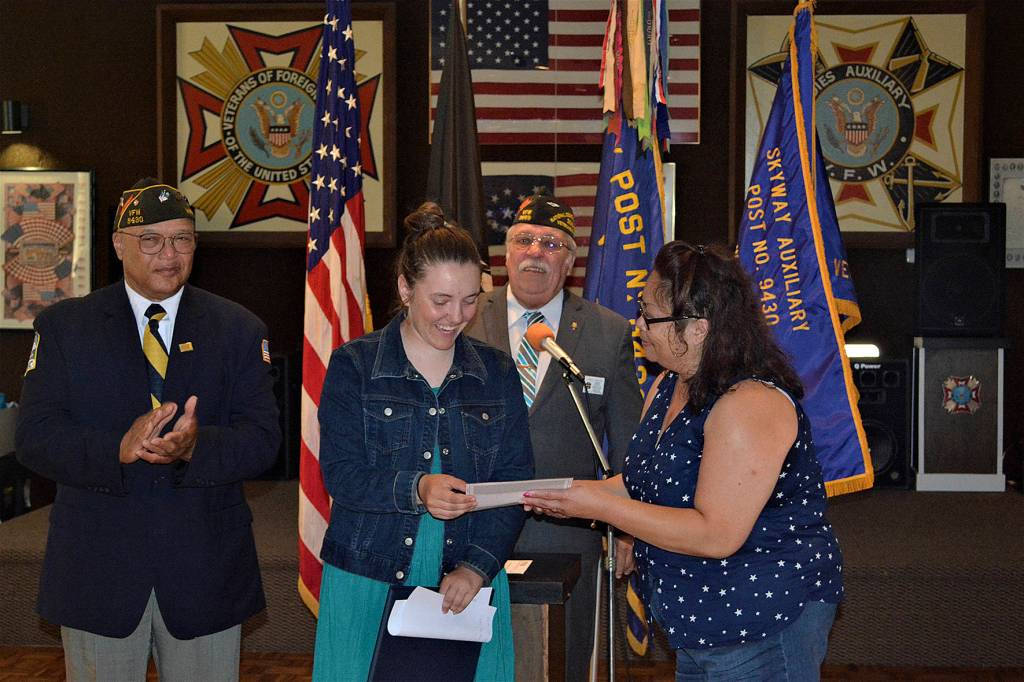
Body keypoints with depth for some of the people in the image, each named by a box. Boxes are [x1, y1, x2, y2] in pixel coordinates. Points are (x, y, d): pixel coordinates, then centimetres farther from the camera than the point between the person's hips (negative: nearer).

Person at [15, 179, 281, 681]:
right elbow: (34, 437, -6)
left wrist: (196, 447, -26)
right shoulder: (63, 326, 3)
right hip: (98, 571, 0)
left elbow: (262, 438, -4)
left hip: (205, 570, 1)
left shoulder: (240, 330, 4)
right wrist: (118, 449, -25)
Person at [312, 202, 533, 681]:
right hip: (368, 586, -2)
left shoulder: (497, 373, 7)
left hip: (470, 583, 2)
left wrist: (478, 566, -12)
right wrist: (416, 489, -27)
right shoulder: (353, 365, -1)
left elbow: (515, 480, 1)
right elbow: (340, 473, -9)